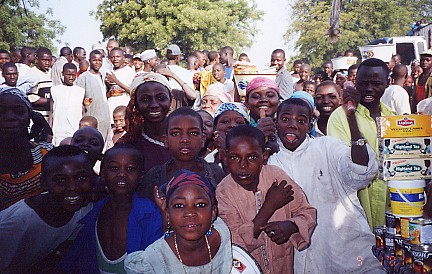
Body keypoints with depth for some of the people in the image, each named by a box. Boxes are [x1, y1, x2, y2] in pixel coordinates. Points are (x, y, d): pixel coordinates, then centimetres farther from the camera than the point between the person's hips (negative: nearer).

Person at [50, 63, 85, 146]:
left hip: (77, 133, 0)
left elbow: (83, 113, 10)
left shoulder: (81, 91, 7)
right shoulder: (55, 90, 6)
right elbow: (51, 113, 8)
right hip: (59, 133, 0)